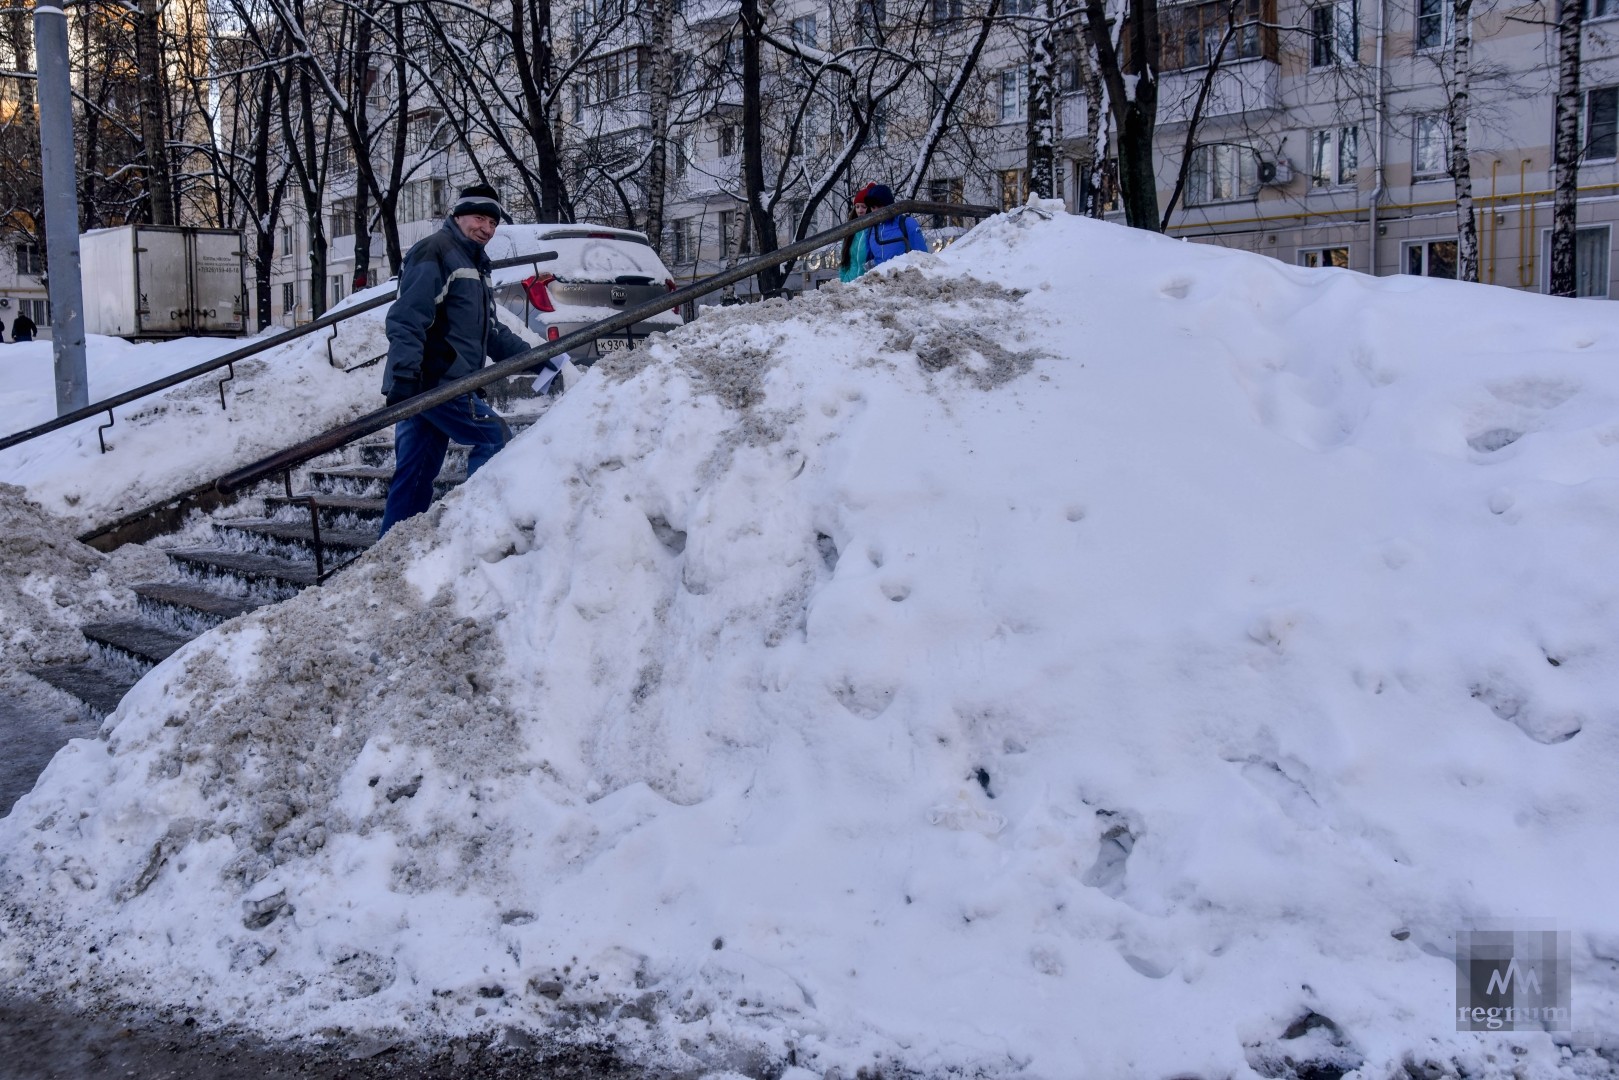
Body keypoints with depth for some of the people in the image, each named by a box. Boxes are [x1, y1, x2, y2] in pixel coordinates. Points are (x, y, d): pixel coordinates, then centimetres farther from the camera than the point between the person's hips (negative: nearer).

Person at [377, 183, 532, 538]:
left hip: (422, 386, 10)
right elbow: (407, 319, -19)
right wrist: (404, 375, -28)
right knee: (496, 437, -5)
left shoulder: (474, 266, 25)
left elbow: (491, 333, 28)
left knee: (414, 478, 9)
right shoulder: (434, 252, -8)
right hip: (435, 383, -10)